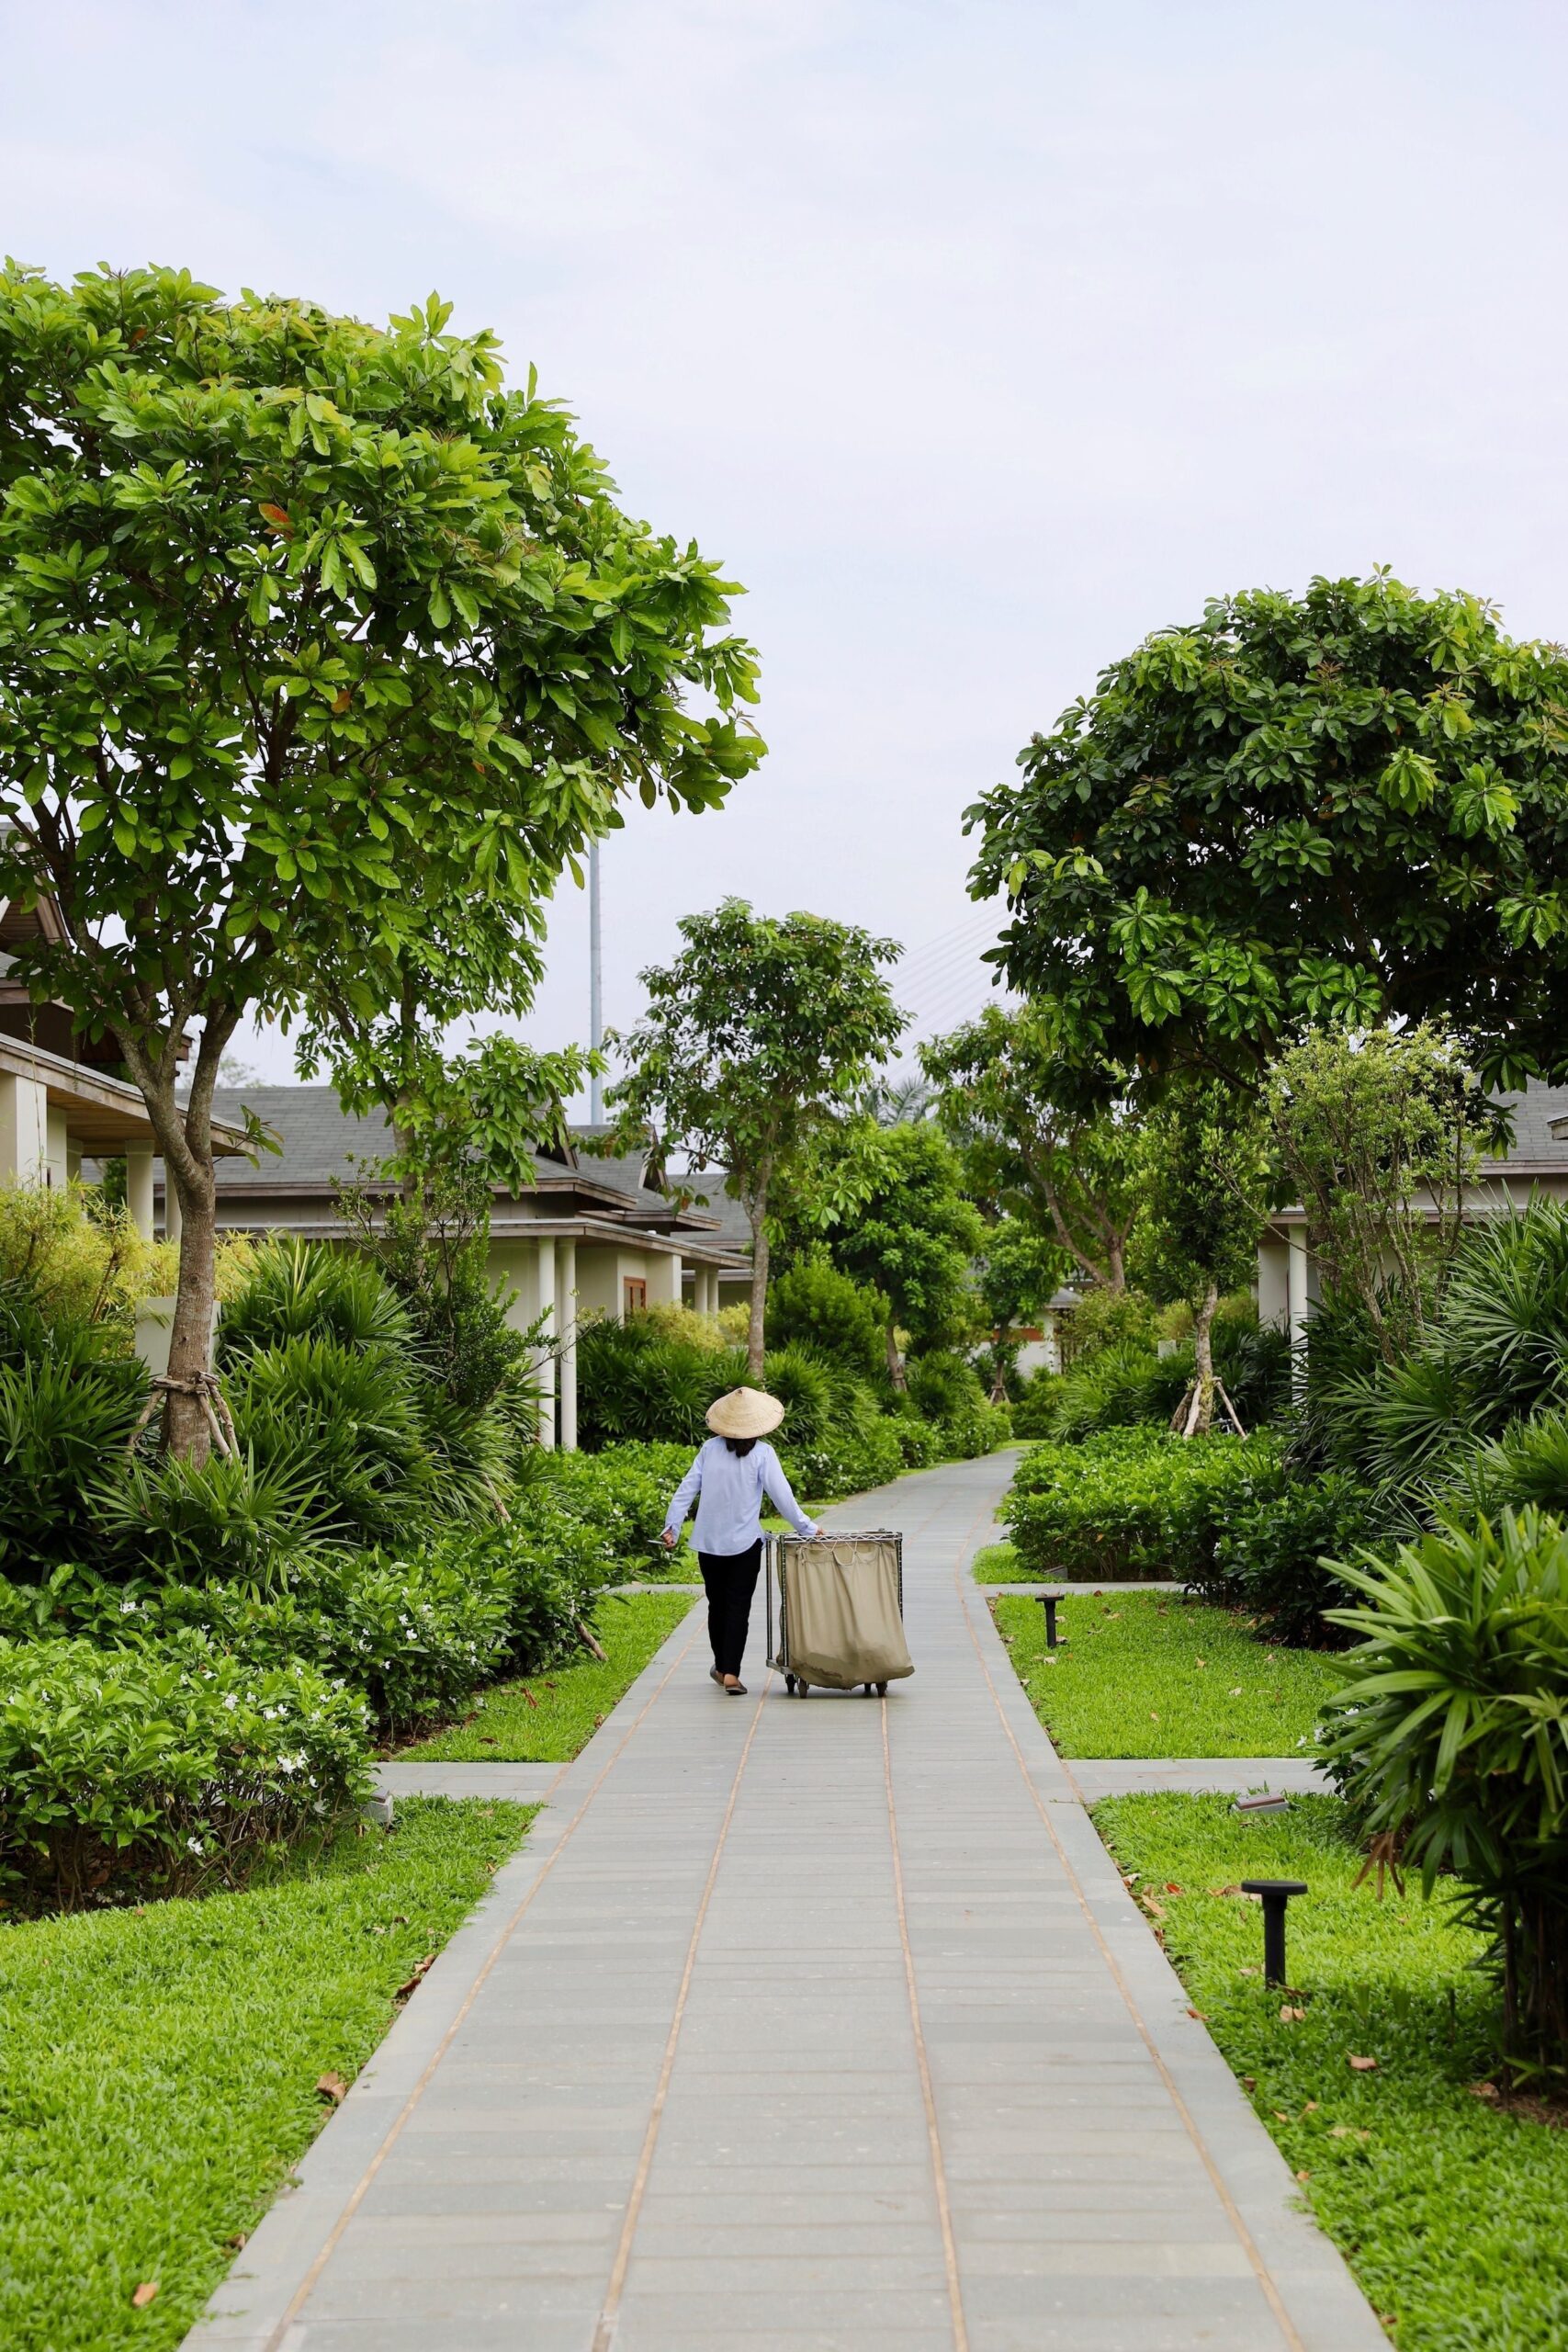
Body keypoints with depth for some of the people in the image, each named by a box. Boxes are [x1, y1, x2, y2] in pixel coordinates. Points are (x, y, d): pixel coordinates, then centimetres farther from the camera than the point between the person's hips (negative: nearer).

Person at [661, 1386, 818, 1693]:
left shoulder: (710, 1449, 1)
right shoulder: (761, 1453, -8)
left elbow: (687, 1489, 1)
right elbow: (781, 1496, -9)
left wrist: (672, 1526, 7)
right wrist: (807, 1528, 0)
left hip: (709, 1542, 3)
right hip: (744, 1542, -3)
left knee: (717, 1604, 17)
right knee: (738, 1607, 2)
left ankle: (722, 1666, 32)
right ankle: (731, 1673, -6)